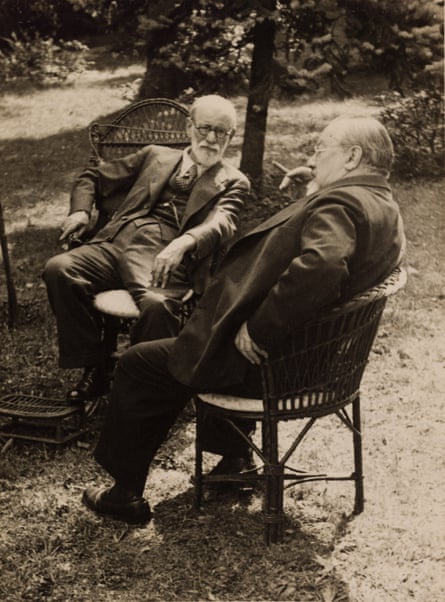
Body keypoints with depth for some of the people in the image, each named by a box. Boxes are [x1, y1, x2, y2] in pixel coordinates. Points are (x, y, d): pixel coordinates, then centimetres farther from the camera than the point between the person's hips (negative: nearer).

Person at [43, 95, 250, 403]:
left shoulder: (233, 182, 16)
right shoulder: (156, 156, 27)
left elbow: (221, 224, -6)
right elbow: (92, 177, 31)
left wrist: (182, 244, -28)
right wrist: (80, 211, 8)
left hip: (165, 259, -4)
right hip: (115, 244, 4)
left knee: (158, 304, -37)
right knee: (59, 269, -23)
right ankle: (94, 368, -9)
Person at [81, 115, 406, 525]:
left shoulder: (340, 202, -23)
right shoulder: (387, 210, 8)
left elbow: (318, 265, -42)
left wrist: (257, 333, -32)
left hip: (268, 363, -10)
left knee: (137, 365, 5)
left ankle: (126, 493, 18)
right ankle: (235, 460, 38)